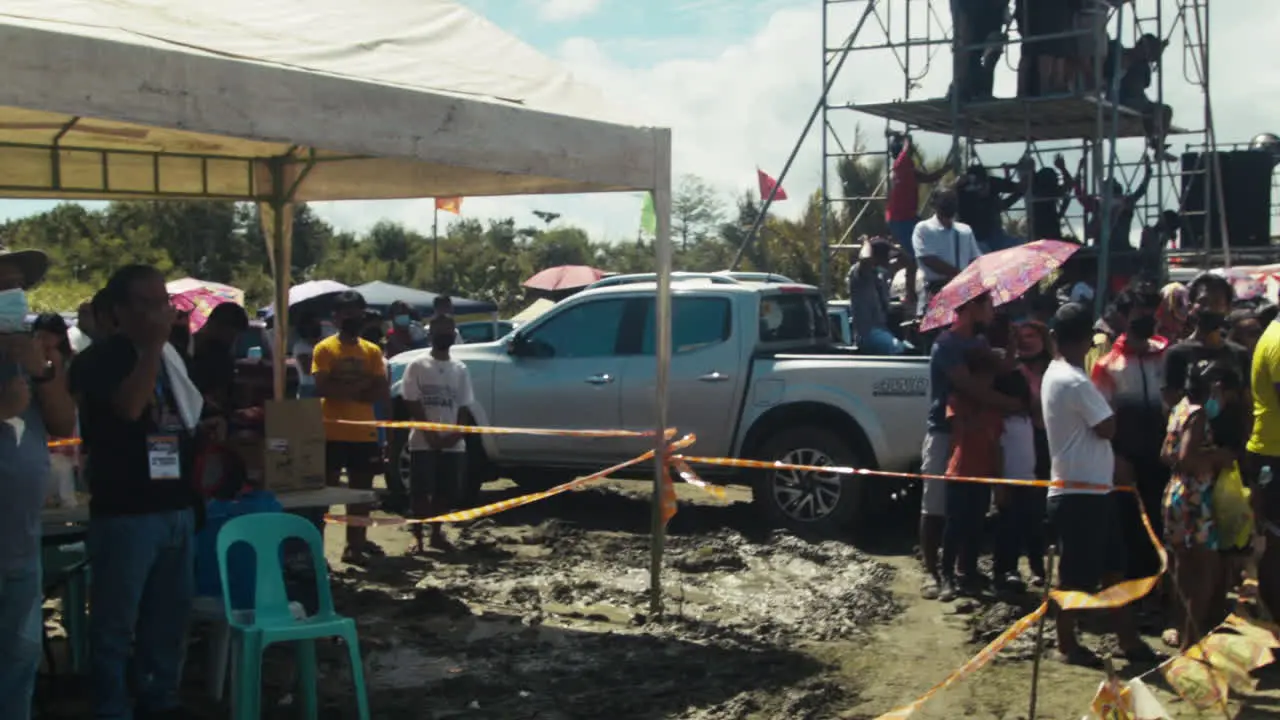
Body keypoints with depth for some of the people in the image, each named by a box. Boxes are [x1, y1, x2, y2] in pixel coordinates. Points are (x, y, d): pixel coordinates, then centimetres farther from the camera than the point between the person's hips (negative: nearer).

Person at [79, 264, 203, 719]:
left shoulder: (170, 355, 13)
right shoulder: (104, 358, -9)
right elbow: (129, 407, -28)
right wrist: (154, 345, -24)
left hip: (175, 506, 7)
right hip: (125, 512, -7)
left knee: (170, 612, 14)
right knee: (116, 619, 0)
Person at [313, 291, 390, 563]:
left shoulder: (372, 351, 9)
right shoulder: (324, 349, -3)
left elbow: (383, 393, 2)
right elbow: (322, 388, -15)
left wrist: (348, 391, -10)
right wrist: (361, 387, -13)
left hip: (364, 433, 5)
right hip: (333, 433, -5)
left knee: (361, 489, 11)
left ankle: (356, 542, 20)